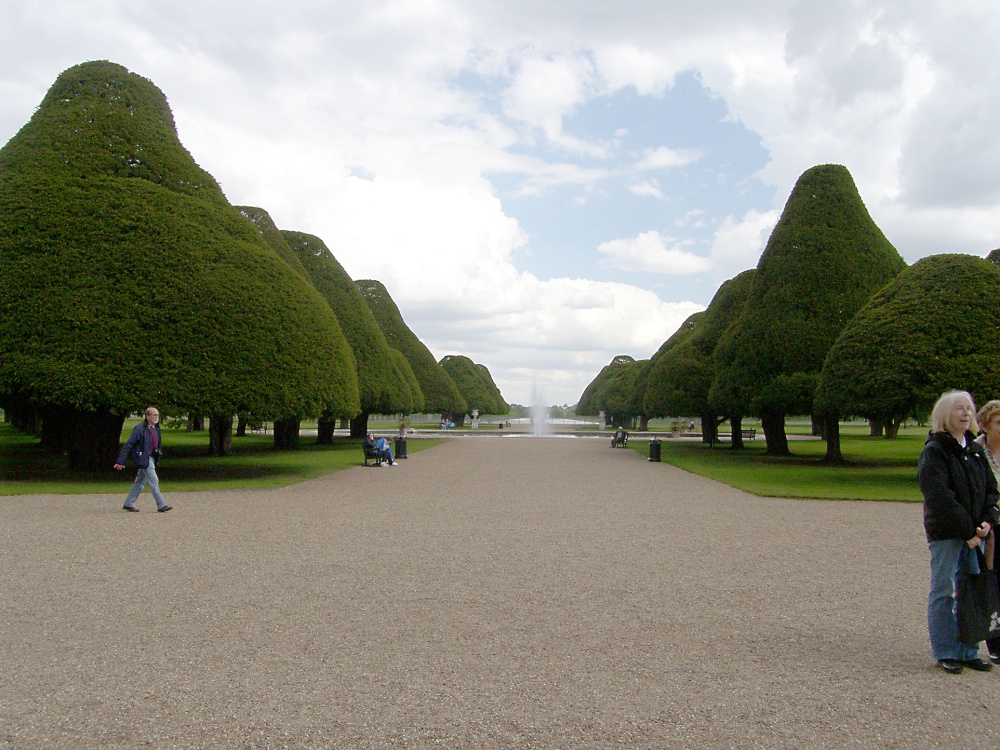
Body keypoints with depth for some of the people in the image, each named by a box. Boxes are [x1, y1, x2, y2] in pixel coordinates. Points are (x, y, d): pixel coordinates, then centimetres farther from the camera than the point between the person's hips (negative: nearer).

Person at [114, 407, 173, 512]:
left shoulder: (156, 428, 9)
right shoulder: (140, 428, -16)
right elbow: (128, 445, -16)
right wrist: (121, 461, -18)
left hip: (151, 458, 9)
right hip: (143, 458, -9)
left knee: (140, 482, 14)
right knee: (153, 481, -7)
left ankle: (128, 504, 23)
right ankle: (161, 505, -3)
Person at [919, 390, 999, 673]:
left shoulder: (974, 449, 12)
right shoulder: (934, 450, -10)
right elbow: (941, 497, -15)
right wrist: (968, 530, -15)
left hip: (973, 532, 7)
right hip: (945, 532, -7)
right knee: (943, 592, 1)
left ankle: (968, 652, 22)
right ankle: (945, 653, 11)